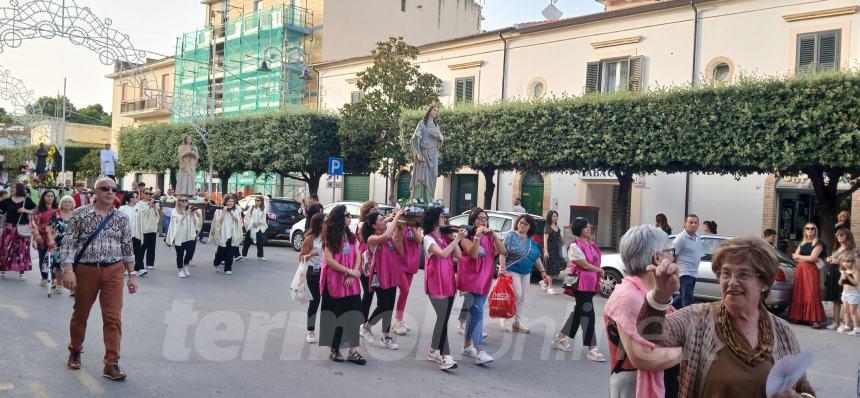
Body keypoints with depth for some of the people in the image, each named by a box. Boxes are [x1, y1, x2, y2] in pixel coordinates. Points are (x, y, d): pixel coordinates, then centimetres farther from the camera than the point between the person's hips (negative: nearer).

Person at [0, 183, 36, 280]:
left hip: (22, 229, -2)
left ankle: (22, 272, 8)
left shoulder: (27, 200, -2)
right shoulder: (8, 200, 4)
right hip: (9, 228, 2)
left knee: (21, 250, 2)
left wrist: (26, 210, -16)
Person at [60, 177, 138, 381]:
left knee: (113, 317, -4)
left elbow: (127, 248, 8)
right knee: (80, 313, 16)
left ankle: (111, 364, 3)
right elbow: (69, 242, -6)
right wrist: (68, 270, -16)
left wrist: (132, 275, 6)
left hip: (114, 271, 1)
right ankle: (75, 351, 40)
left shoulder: (121, 217, 4)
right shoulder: (81, 214, -3)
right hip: (86, 270, -1)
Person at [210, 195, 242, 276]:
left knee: (229, 252, -1)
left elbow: (238, 221, -5)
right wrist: (224, 212, -17)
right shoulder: (220, 210, -3)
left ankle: (228, 268, 6)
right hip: (222, 233, -2)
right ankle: (217, 263, 32)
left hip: (231, 233, 2)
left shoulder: (236, 211, 6)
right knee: (221, 250, 4)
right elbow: (219, 221, -12)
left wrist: (232, 212, -14)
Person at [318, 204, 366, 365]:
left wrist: (354, 273, -12)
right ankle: (334, 350, 17)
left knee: (352, 315, -3)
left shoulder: (351, 236, 10)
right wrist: (349, 271, -16)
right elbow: (328, 259, -14)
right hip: (334, 282, -4)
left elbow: (358, 256, 4)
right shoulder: (331, 237, -6)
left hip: (350, 282, 4)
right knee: (336, 316, 4)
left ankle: (353, 351, -2)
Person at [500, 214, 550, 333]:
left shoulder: (531, 240, 11)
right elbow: (503, 253, -15)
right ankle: (504, 316, 5)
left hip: (526, 272, 6)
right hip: (512, 270, -6)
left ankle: (518, 322, 16)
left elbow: (537, 257, 16)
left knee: (522, 298, 8)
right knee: (516, 294, -13)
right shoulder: (511, 236, -7)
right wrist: (502, 267, -24)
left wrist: (542, 271, 12)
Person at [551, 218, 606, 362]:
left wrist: (598, 280, 10)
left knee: (579, 311, 16)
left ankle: (560, 338, 28)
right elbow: (584, 265, -17)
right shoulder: (575, 246, -13)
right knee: (588, 315, -8)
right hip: (581, 284, -9)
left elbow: (596, 262, 18)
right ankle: (592, 350, -4)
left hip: (591, 283, 9)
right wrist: (600, 271, -3)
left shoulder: (591, 245, 13)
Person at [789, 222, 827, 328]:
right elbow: (794, 257, 7)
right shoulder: (802, 243, 16)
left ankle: (818, 320, -9)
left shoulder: (818, 243, -1)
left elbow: (812, 257, -12)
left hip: (812, 271, -6)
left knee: (812, 295, -10)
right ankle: (799, 316, 10)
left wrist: (799, 256, 1)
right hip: (800, 271, 6)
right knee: (799, 294, 4)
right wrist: (807, 259, -7)